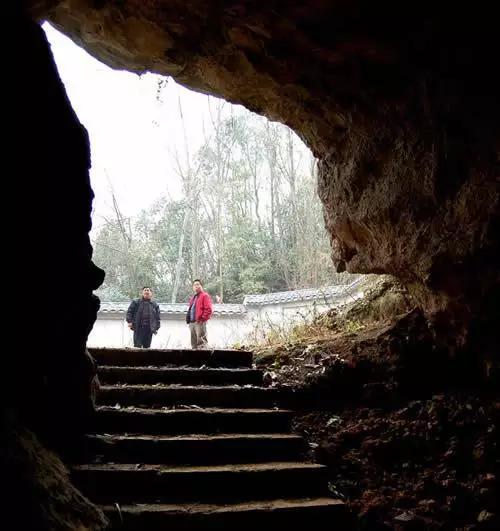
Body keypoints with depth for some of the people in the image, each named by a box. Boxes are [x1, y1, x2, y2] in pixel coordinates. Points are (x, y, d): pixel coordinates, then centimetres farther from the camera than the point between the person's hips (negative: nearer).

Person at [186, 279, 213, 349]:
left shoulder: (204, 296, -3)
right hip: (192, 322, 9)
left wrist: (202, 318, -17)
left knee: (201, 342, -13)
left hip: (200, 322, -9)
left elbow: (208, 309, -13)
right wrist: (188, 320, 17)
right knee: (194, 343, 12)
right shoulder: (193, 298, 24)